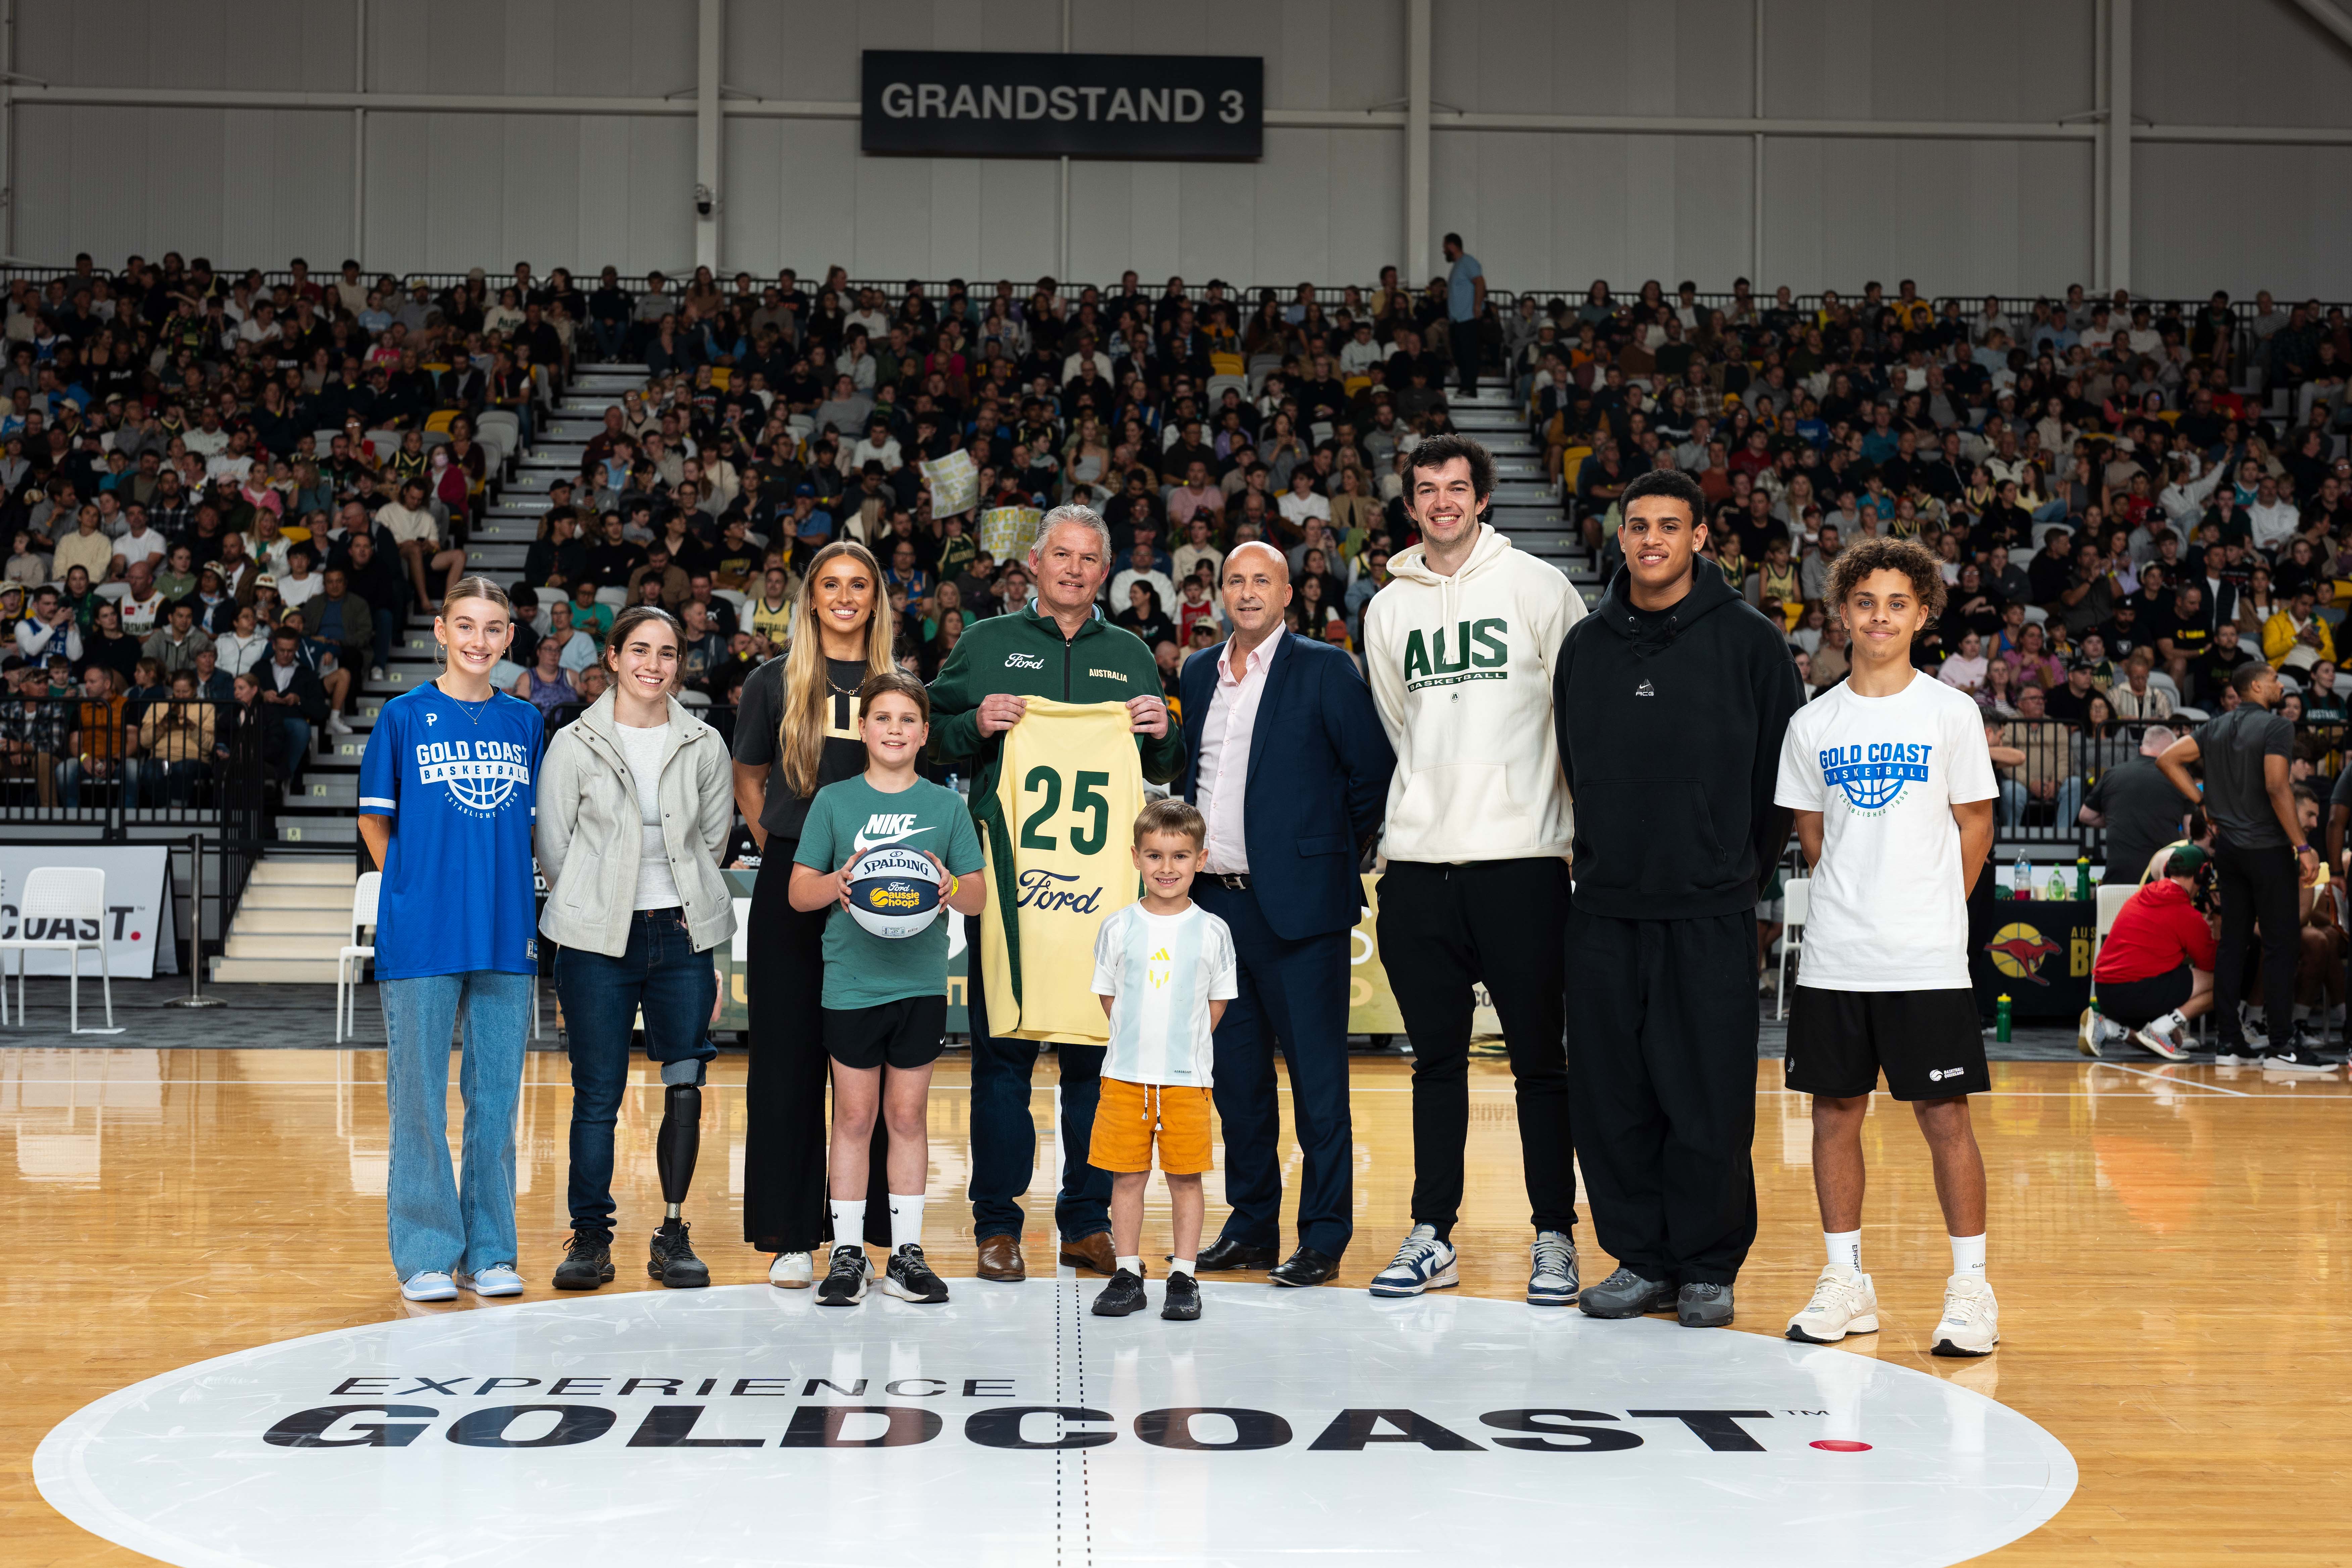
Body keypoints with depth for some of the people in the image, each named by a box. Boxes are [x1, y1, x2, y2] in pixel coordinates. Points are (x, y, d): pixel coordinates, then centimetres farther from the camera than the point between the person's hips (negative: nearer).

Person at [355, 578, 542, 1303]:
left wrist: (504, 894, 7)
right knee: (419, 1098, 2)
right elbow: (374, 820, 6)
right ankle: (425, 1255, 11)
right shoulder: (405, 716, 0)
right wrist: (420, 889, 1)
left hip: (506, 937, 3)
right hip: (422, 940, -3)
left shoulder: (524, 722, 9)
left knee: (495, 1098, 8)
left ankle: (487, 1252, 18)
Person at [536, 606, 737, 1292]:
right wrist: (593, 907, 6)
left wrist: (683, 904, 9)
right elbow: (552, 844, 4)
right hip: (597, 939, -2)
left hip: (681, 934, 2)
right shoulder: (575, 744, 0)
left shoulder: (704, 745, 6)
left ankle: (673, 1234, 10)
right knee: (598, 1094, 0)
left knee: (686, 1082, -3)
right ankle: (590, 1237, 12)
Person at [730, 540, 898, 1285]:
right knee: (788, 1053, 1)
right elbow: (748, 780, 15)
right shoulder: (776, 681, 7)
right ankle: (790, 1234, 8)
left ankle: (883, 1230, 9)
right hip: (792, 883, 0)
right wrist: (780, 854, 8)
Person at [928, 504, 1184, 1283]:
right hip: (1007, 875, -2)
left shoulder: (1130, 656, 18)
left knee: (1098, 1049, 3)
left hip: (1104, 881, 2)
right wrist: (977, 727, -10)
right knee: (1003, 1050, -2)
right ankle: (997, 1224, 6)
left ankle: (1088, 1221, 12)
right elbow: (931, 735, 8)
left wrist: (1163, 734, -1)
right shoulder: (987, 644, 11)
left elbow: (1167, 771, 20)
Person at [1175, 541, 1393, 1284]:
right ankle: (1251, 1226, 21)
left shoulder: (1324, 668, -3)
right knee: (1235, 1070, 11)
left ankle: (1323, 1235, 5)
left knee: (1316, 1074, -2)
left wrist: (1341, 848, 1)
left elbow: (1375, 768, -3)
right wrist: (1188, 843, 13)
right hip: (1215, 897, 6)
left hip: (1297, 899, -6)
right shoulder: (1198, 674, 15)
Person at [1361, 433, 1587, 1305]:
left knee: (1540, 1059, 1)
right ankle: (1432, 1237, 16)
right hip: (1419, 864, 3)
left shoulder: (1535, 587, 1)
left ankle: (1554, 1239, 10)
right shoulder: (1388, 609, 12)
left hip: (1522, 856, -3)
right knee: (1437, 1060, 8)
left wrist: (1584, 824, 3)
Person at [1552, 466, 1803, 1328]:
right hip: (1606, 909, 4)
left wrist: (1743, 870, 3)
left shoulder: (1749, 639, 0)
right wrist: (1609, 858, 13)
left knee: (1709, 1098, -1)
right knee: (1612, 1098, 6)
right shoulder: (1587, 644, 10)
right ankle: (1642, 1259, 18)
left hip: (1711, 911, -3)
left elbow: (1782, 771, 2)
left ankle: (1708, 1267, 13)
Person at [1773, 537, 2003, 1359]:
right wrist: (1853, 903, 11)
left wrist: (1929, 912, 5)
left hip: (1928, 959, -3)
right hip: (1833, 957, 3)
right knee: (1835, 1111, 7)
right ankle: (1845, 1282, 18)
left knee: (1944, 1115, -1)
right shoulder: (1813, 724, 6)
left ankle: (1970, 1288, 8)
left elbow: (1975, 826, 5)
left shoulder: (1951, 713, 0)